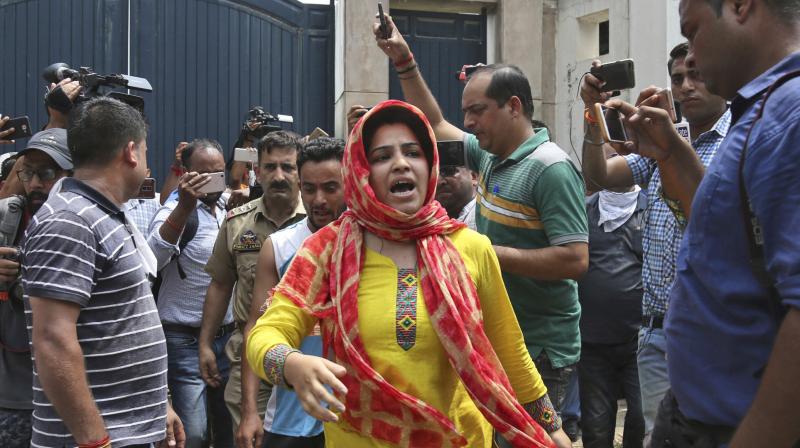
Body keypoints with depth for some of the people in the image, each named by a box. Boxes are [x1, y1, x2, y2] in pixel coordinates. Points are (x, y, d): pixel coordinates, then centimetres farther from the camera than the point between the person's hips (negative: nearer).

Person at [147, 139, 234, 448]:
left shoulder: (230, 208, 9)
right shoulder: (176, 211, -8)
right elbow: (152, 258, -28)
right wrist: (185, 207, -36)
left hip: (228, 335, 6)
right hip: (186, 340, -5)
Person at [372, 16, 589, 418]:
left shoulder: (550, 169, -18)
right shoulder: (491, 156, 7)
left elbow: (575, 260, -24)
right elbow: (435, 125, 22)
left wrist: (488, 253, -20)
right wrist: (403, 61, 16)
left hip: (539, 351, -8)